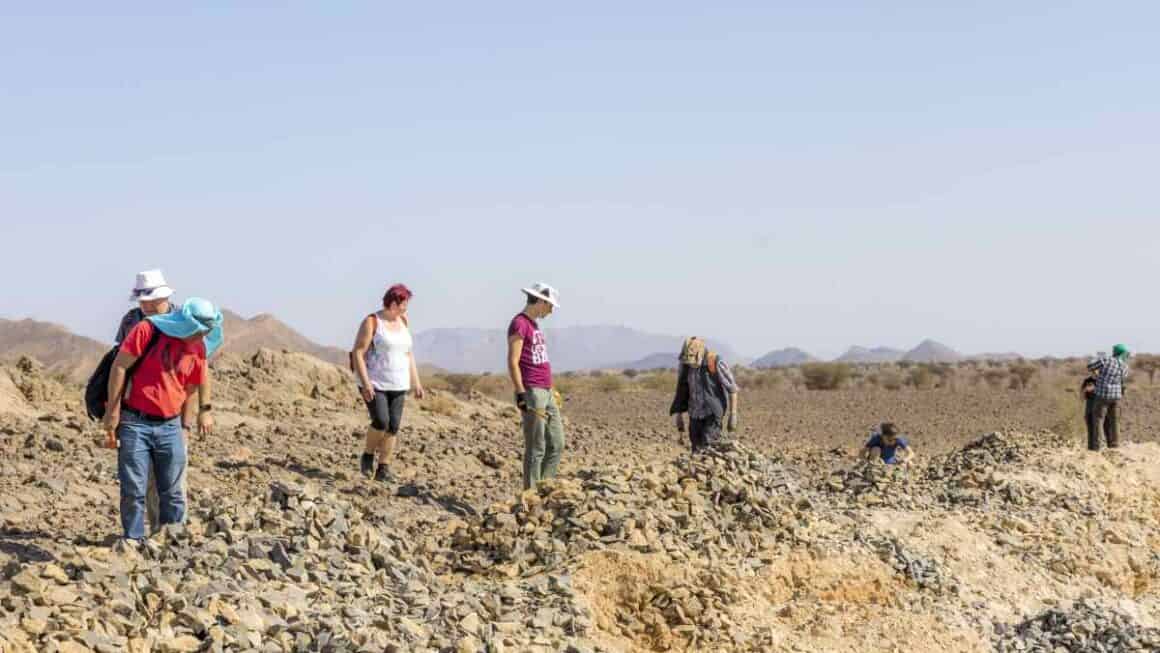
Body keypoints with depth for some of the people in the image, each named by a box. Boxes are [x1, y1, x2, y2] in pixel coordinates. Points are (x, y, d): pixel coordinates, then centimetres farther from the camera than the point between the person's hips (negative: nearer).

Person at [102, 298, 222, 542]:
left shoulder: (199, 349, 6)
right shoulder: (148, 330, -9)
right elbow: (119, 366, -8)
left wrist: (186, 426, 14)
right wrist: (113, 411, -9)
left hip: (170, 426, 4)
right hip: (135, 423, -4)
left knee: (172, 492, 6)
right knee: (134, 490, -3)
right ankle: (133, 541, 5)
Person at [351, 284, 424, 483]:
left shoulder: (403, 323, 9)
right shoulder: (371, 322, -11)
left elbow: (409, 355, 15)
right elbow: (357, 353, -15)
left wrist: (416, 382, 8)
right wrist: (365, 383, -23)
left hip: (397, 384, 6)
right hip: (374, 383, -6)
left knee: (393, 426, -1)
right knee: (381, 422, -19)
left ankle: (383, 470, 5)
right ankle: (368, 455, 6)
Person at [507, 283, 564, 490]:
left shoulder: (534, 325, 19)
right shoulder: (519, 324, -10)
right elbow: (513, 362, -15)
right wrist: (521, 395, -19)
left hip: (547, 394, 9)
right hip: (532, 393, -9)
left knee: (556, 445, 10)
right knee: (536, 449, -7)